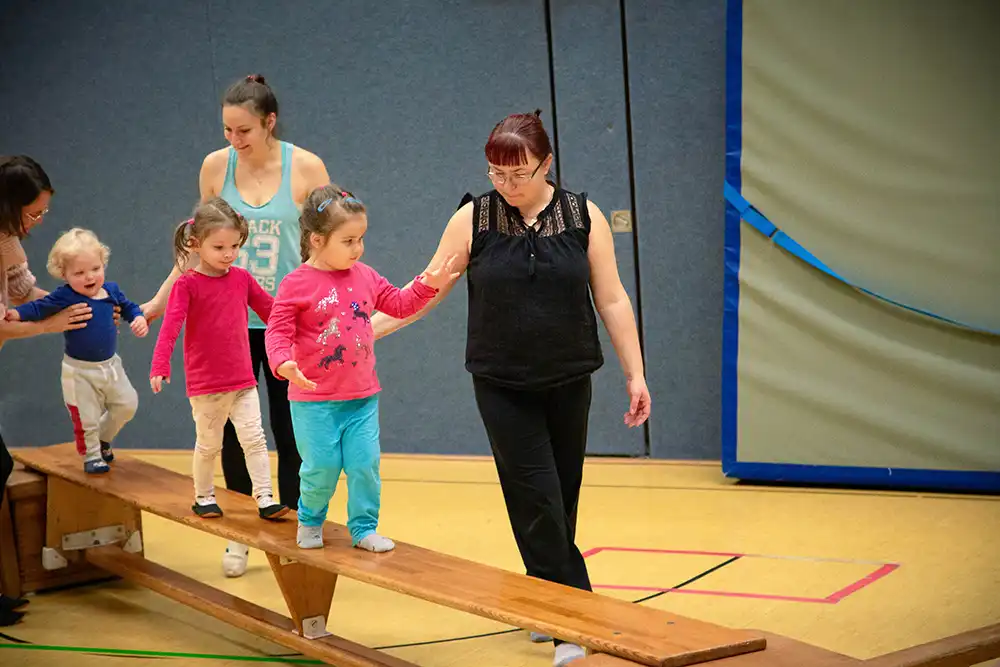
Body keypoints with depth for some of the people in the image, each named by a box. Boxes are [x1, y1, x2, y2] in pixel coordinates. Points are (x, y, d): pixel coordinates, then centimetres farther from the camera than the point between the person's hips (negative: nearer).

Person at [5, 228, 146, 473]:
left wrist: (139, 319, -7)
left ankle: (103, 438, 37)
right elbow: (39, 308, -15)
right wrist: (15, 313, -28)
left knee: (127, 404, 12)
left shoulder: (112, 291, -6)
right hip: (79, 371, -5)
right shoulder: (65, 297, -20)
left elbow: (128, 307, 11)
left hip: (110, 365, 5)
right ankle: (92, 455, 26)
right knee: (86, 417, 3)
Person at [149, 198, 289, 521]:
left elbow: (270, 310, 15)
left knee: (254, 438, -3)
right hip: (205, 384, -3)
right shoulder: (187, 284, -10)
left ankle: (265, 498, 0)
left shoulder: (242, 278, 3)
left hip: (243, 380, 3)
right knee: (208, 444, 8)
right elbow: (170, 326, -19)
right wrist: (159, 367, -30)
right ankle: (204, 497, 25)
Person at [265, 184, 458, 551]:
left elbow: (399, 304, 16)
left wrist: (427, 284, 2)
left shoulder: (364, 277, 5)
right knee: (322, 466, -1)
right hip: (314, 400, -4)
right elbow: (277, 331, -15)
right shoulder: (296, 284, -12)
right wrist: (283, 362, -33)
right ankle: (310, 521, 26)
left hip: (362, 397, 4)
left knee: (365, 464, 1)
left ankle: (363, 528, 17)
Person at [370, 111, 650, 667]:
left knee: (562, 499, 8)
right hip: (502, 386, -1)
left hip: (567, 383, 1)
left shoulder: (584, 217, 0)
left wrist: (635, 373, 0)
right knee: (537, 500, -7)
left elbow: (611, 300, 2)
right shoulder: (473, 219, -2)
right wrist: (366, 328, -4)